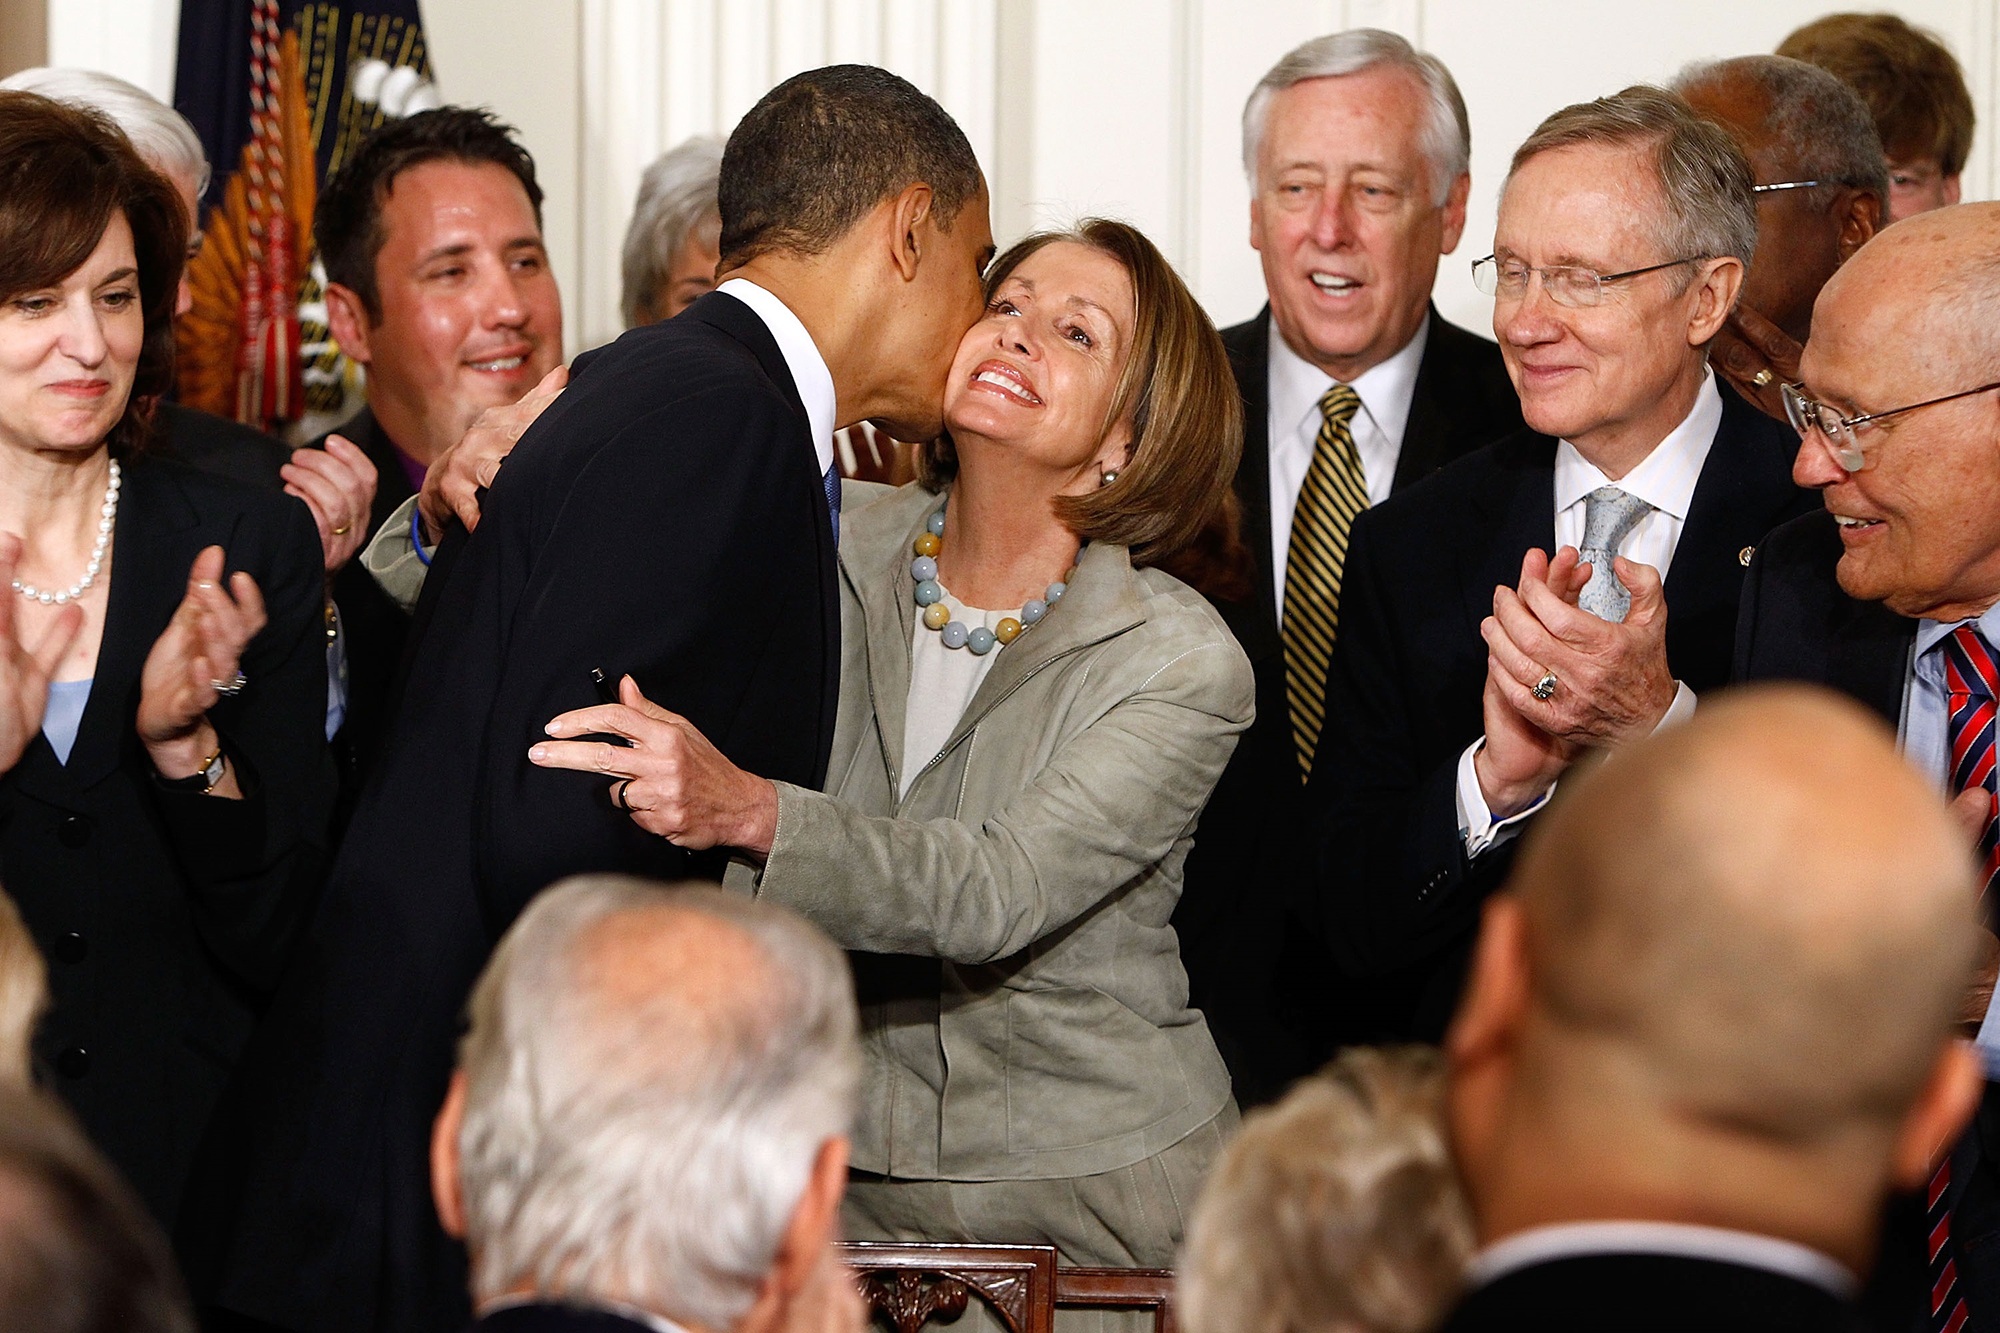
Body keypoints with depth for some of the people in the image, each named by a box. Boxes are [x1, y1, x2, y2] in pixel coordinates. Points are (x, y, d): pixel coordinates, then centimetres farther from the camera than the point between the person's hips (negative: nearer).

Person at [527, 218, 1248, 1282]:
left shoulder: (1185, 665, -13)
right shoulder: (837, 552, -2)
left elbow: (995, 893, -27)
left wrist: (748, 811, -43)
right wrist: (462, 519, -22)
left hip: (1094, 1189, -3)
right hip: (848, 1173, 3)